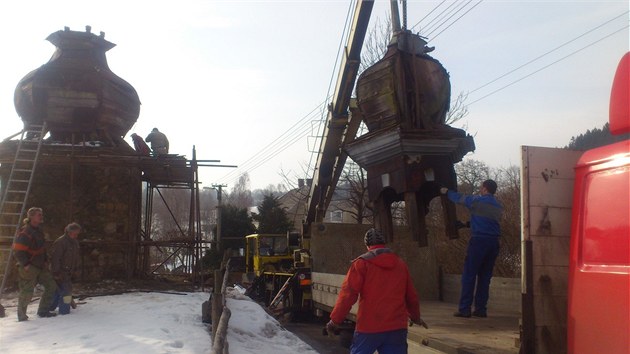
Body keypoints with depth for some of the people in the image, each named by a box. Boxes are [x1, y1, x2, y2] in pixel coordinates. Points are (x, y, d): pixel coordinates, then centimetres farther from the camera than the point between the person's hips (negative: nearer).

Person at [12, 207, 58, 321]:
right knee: (27, 292, -1)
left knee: (51, 286, 7)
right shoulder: (24, 233, -17)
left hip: (40, 266, 9)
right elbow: (18, 251, -18)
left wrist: (45, 261, 12)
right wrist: (26, 264, -20)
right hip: (28, 268, -9)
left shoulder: (38, 231, 12)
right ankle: (21, 315, 18)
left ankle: (43, 311, 17)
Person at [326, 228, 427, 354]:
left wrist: (335, 319, -2)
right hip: (397, 327, 3)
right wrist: (415, 317, 34)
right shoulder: (400, 264, 11)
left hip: (369, 327, -3)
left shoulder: (362, 263, -3)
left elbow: (348, 294, -10)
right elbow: (411, 296, 17)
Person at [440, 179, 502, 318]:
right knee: (485, 276, 10)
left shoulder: (476, 201, -2)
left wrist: (447, 192, 33)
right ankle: (481, 309, 11)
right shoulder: (498, 207, 14)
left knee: (469, 275, -3)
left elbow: (459, 198, 12)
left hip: (478, 240, -6)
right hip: (494, 242, 6)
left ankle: (464, 309, -5)